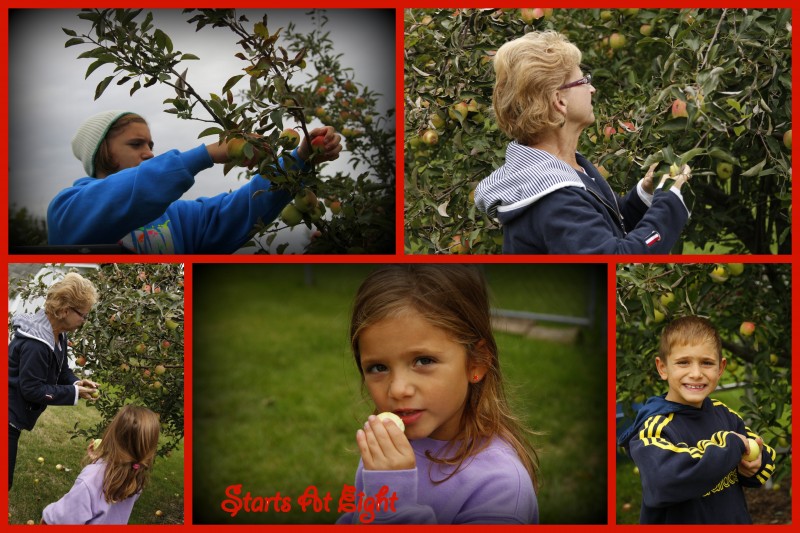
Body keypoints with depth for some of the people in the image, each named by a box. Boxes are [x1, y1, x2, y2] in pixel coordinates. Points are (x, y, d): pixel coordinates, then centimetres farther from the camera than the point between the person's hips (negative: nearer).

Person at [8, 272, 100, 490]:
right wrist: (74, 393, -20)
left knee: (7, 479, 18)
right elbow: (32, 389, -26)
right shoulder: (35, 343, -29)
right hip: (8, 415, -10)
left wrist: (76, 382, -7)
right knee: (4, 480, -5)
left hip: (15, 415, 10)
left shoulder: (57, 334, 3)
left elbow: (60, 370, 14)